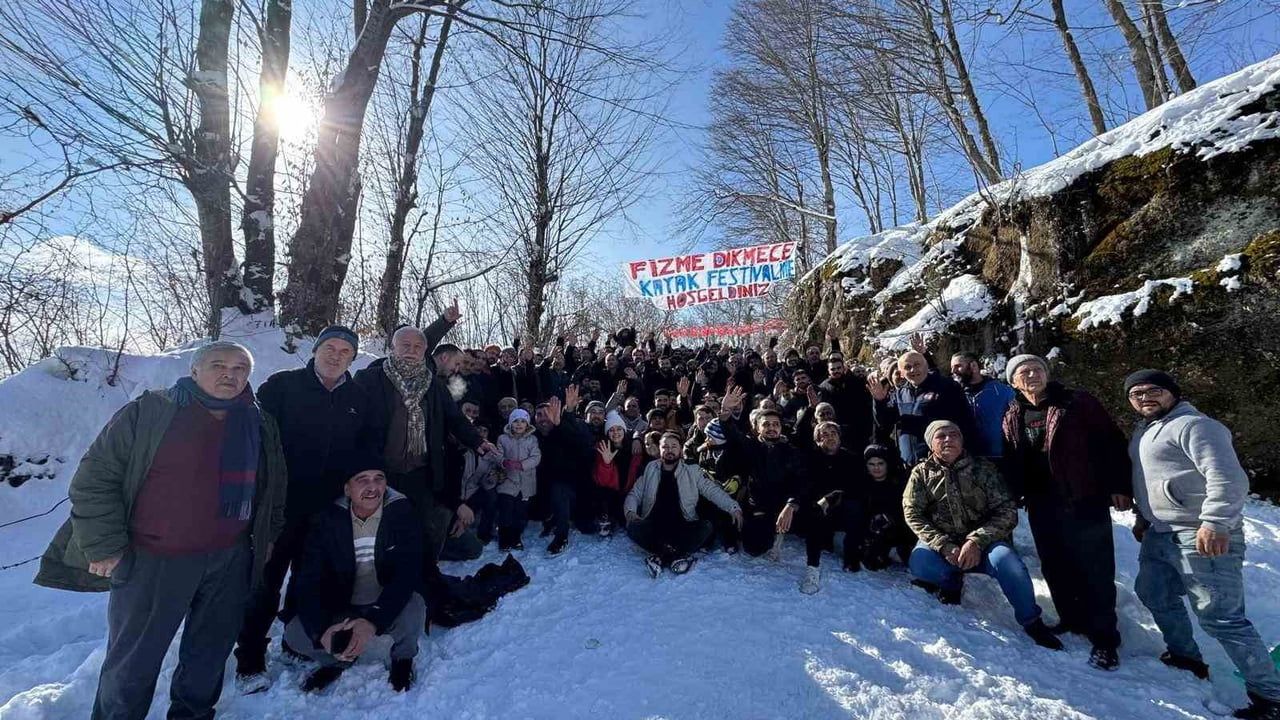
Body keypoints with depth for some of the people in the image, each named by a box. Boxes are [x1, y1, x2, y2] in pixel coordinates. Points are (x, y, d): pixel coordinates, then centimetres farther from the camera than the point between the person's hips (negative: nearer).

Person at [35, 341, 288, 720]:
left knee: (210, 652, 18)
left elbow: (274, 489, 14)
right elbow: (95, 478, -6)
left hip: (230, 561, 4)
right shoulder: (148, 412, -8)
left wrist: (266, 537, 15)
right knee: (133, 660, 11)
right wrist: (104, 547, -10)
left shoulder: (260, 425, 3)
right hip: (153, 561, -3)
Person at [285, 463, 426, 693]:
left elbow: (408, 573, -25)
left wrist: (373, 621, -38)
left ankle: (403, 657, 3)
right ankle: (340, 659, 16)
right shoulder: (329, 520, -9)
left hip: (390, 607, -3)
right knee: (294, 634, -19)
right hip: (343, 610, 3)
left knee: (413, 610, -34)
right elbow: (309, 580, -13)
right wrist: (322, 629, -29)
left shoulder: (402, 512, -17)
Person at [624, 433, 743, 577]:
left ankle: (661, 557, -26)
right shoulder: (650, 470, 10)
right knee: (633, 527, -29)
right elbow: (634, 494, 10)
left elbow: (713, 491, 3)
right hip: (653, 528, 0)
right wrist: (630, 511, -12)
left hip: (682, 528, 0)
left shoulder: (692, 471, 8)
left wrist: (733, 507, -12)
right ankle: (678, 556, -27)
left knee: (706, 527, -28)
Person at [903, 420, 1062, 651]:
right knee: (919, 562, -30)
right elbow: (913, 514, -5)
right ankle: (952, 583, 5)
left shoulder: (983, 468, -1)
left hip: (983, 545, 0)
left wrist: (976, 541, -21)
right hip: (943, 546, 0)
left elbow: (1007, 512, -6)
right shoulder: (921, 473, 2)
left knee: (1006, 561, -32)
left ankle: (1032, 623, -4)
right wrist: (944, 546, -19)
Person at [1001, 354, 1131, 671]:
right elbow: (1011, 463, 13)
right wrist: (1013, 497, 9)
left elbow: (1111, 442, -6)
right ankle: (1072, 620, 29)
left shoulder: (1077, 403, -4)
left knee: (1095, 570, 1)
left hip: (1086, 500, -4)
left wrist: (1118, 486, -11)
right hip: (1042, 507, 4)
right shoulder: (1012, 417, 7)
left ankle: (1104, 639, 13)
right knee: (1055, 569, 12)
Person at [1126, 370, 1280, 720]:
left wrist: (1214, 523, -27)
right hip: (1159, 534, 10)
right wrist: (1142, 517, 23)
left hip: (1202, 536, -9)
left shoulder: (1193, 425, -14)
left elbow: (1228, 478, -22)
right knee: (1154, 594, 18)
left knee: (1220, 617, -6)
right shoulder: (1144, 429, 15)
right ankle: (1186, 658, 35)